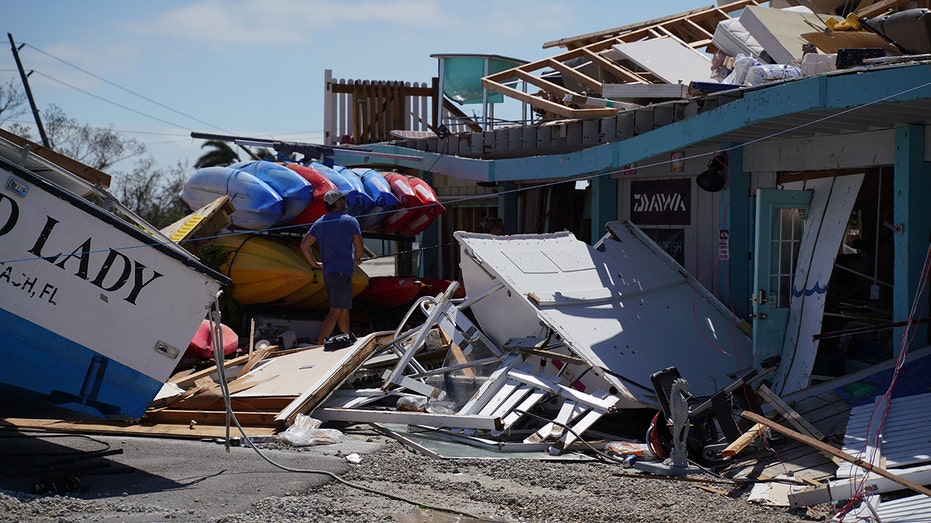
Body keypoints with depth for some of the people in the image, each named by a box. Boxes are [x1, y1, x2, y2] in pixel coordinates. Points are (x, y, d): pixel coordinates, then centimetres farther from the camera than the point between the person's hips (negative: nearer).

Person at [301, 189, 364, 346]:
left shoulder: (319, 223, 12)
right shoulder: (350, 221, -5)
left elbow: (304, 245, 6)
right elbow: (359, 247, -8)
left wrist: (315, 264, 14)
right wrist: (356, 260, 12)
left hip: (327, 272, 7)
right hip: (343, 271, -7)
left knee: (344, 309, 20)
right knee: (335, 311, -11)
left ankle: (349, 339, 29)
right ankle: (320, 343, -20)